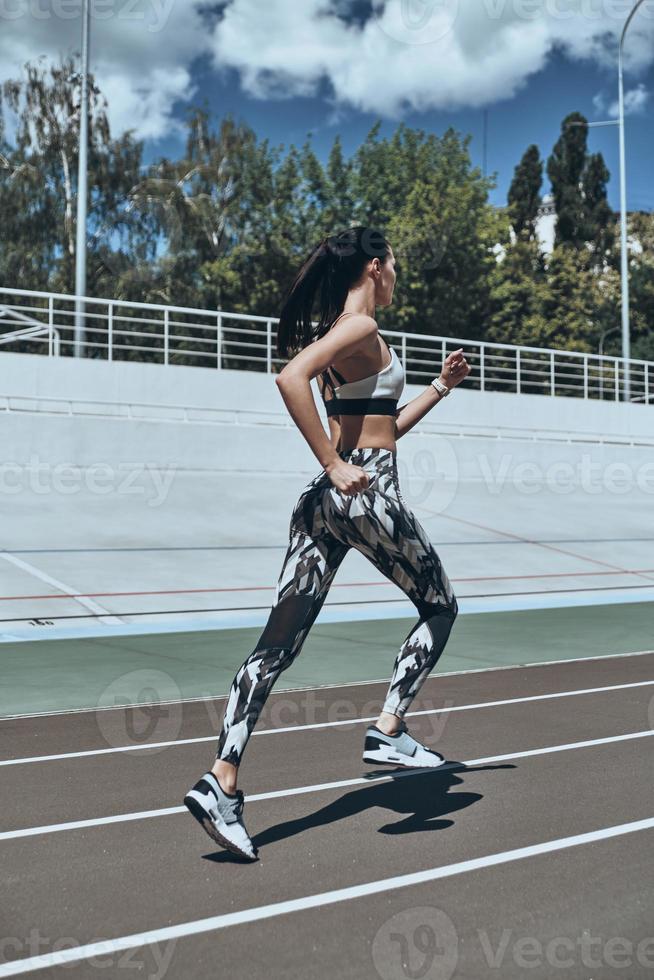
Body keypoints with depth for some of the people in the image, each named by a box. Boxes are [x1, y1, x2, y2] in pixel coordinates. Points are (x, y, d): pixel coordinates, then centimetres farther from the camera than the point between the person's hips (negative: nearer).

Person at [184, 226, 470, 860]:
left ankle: (221, 783, -2)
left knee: (279, 642, 1)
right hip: (367, 494, -8)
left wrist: (440, 387, 28)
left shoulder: (341, 332, 20)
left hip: (329, 500, 8)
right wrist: (334, 465, -23)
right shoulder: (361, 326, -8)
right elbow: (290, 378, -26)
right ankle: (388, 732, 12)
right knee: (439, 606, 16)